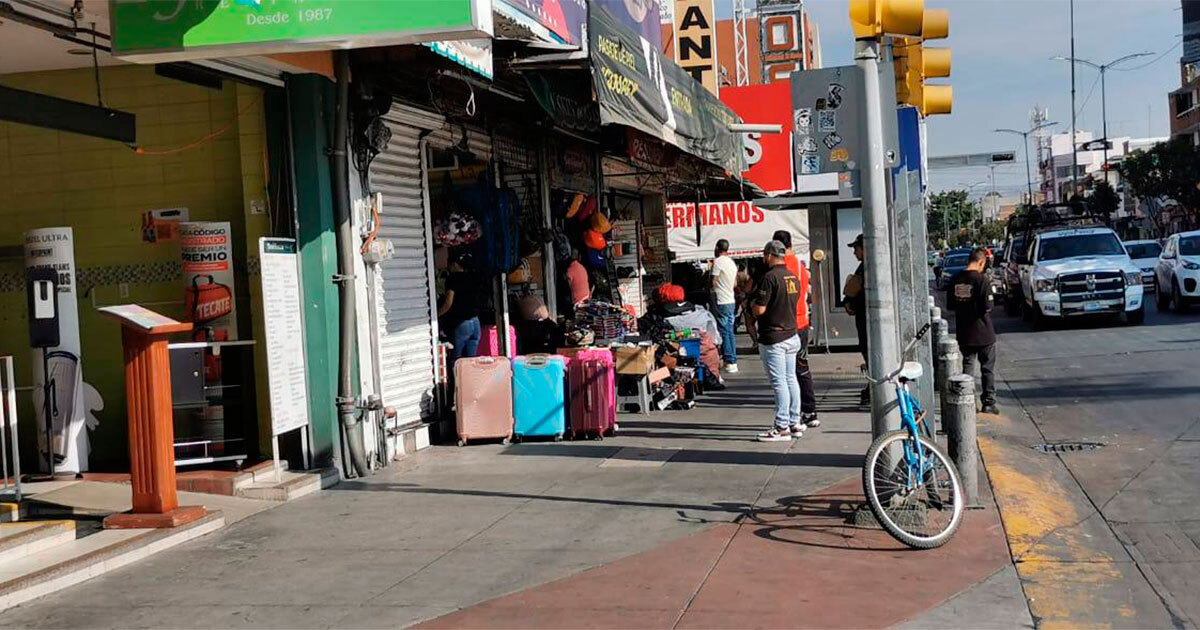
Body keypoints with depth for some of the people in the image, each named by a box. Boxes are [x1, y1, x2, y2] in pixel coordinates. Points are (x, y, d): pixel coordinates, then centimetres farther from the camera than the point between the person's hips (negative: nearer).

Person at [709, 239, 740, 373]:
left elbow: (713, 282, -13)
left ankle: (730, 362, -7)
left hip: (721, 301, -8)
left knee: (724, 332, -5)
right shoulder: (732, 262, 13)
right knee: (730, 331, 12)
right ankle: (732, 360, 15)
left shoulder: (718, 261, -13)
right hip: (731, 300, 8)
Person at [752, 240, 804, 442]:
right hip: (791, 334, 9)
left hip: (773, 338, -9)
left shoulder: (769, 277, -16)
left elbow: (759, 309, -19)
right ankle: (794, 423, 18)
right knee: (791, 379, 13)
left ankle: (782, 427, -4)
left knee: (779, 382, -6)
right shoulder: (793, 277, 11)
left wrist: (752, 304, 2)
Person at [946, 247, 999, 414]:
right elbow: (987, 306, -18)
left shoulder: (955, 280, 0)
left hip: (964, 333, 4)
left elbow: (950, 305, 7)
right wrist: (987, 308, 3)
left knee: (967, 366, 14)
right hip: (983, 333, -4)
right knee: (988, 368, 9)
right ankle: (989, 403, 12)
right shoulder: (981, 279, -16)